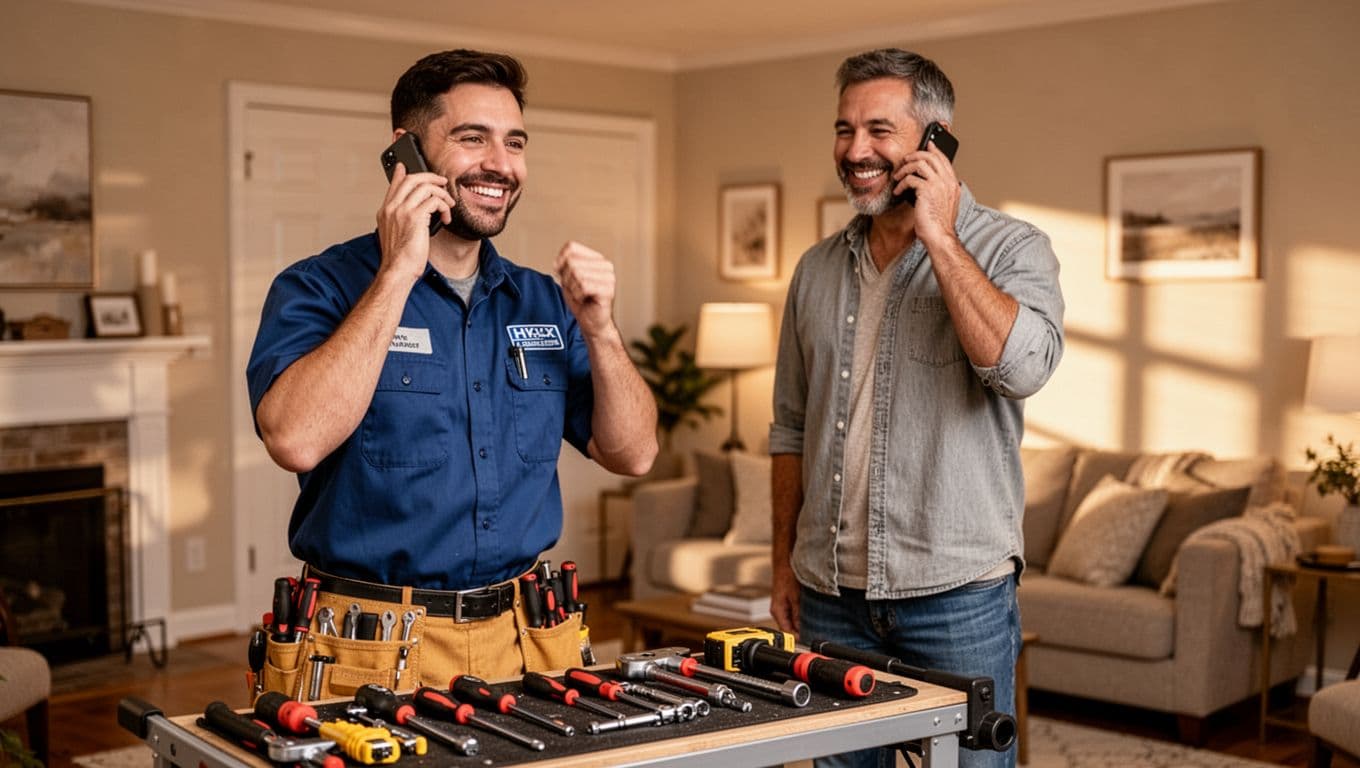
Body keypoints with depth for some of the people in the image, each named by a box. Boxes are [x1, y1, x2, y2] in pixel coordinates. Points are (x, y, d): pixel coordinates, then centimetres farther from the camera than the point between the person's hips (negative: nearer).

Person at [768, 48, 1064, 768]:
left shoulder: (1012, 249, -4)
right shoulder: (818, 269, 9)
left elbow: (1021, 366, -25)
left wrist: (939, 236, -18)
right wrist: (784, 564, 13)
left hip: (958, 593, -4)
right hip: (829, 593, 4)